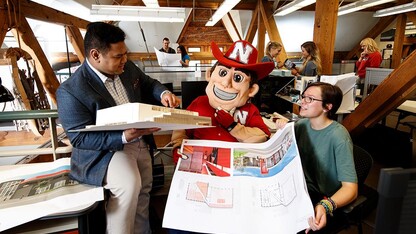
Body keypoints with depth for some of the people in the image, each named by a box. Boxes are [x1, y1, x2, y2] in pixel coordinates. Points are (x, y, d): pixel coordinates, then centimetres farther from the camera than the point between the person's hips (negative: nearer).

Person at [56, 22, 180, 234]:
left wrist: (163, 93, -9)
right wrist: (124, 137, -32)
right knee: (129, 184, -31)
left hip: (140, 143, 7)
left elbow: (147, 83, 15)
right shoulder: (71, 91, -22)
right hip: (102, 151, -6)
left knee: (142, 193, 12)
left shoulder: (127, 68, -3)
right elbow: (79, 138, -20)